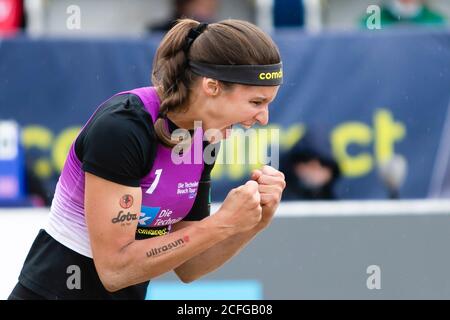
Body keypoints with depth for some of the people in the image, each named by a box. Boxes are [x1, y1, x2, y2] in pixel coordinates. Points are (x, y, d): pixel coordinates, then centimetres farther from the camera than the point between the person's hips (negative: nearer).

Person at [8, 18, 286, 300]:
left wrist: (256, 220, -11)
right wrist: (222, 223, -23)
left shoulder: (202, 139, -2)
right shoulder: (121, 127, -22)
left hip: (130, 295, 7)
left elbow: (187, 267, 3)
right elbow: (114, 268, -23)